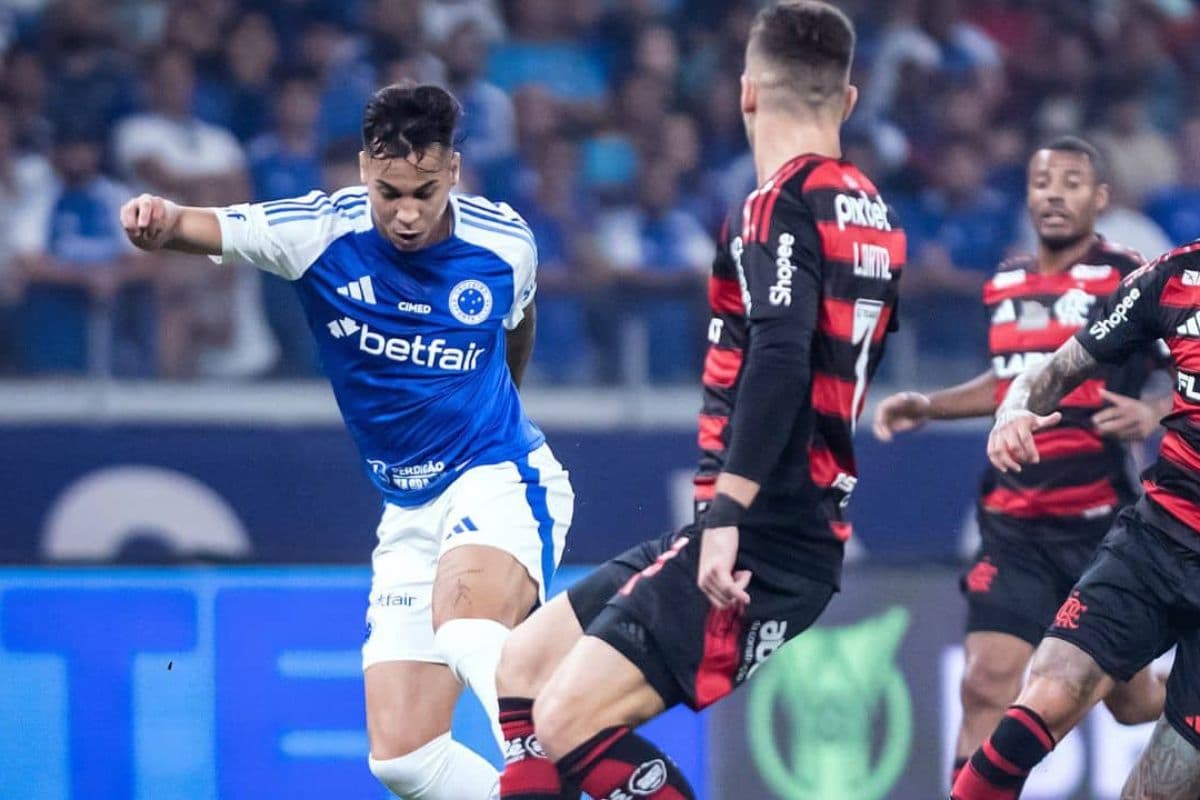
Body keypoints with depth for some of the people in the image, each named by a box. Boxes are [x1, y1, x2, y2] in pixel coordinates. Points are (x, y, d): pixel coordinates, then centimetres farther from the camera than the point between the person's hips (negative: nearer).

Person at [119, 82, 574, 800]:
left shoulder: (505, 242, -9)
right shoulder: (321, 233, -12)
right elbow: (207, 228, -29)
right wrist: (162, 222, -53)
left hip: (501, 478, -3)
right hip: (410, 515, 3)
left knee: (466, 633, -36)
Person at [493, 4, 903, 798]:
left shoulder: (782, 203, -11)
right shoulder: (872, 214, 14)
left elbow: (780, 356, -26)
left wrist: (730, 512, -31)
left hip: (758, 545, -9)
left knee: (568, 721, -16)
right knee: (524, 669, 13)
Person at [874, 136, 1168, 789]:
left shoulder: (1130, 282, -8)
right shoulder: (1004, 285, 9)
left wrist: (1153, 415, -29)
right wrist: (927, 407, 15)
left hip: (1102, 523, -4)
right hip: (1014, 523, 4)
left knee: (1134, 701, 9)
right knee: (988, 683, -12)